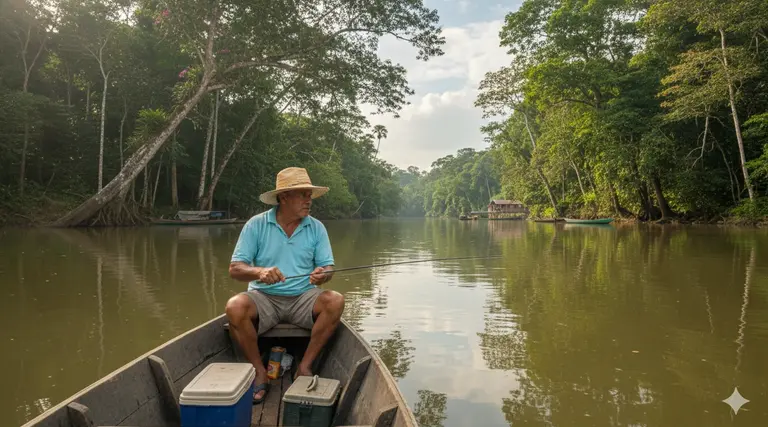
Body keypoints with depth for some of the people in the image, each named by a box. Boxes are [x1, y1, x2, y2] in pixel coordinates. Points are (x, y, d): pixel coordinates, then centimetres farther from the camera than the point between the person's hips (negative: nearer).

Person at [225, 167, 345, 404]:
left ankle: (304, 366, -11)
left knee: (335, 301, -26)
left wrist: (322, 275, -26)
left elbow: (327, 267, -1)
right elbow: (234, 269, -9)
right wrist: (260, 272, -30)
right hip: (264, 297, -1)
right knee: (234, 307, -30)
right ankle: (259, 371, -10)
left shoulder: (317, 228, 2)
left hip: (303, 297, 2)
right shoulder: (256, 225, -5)